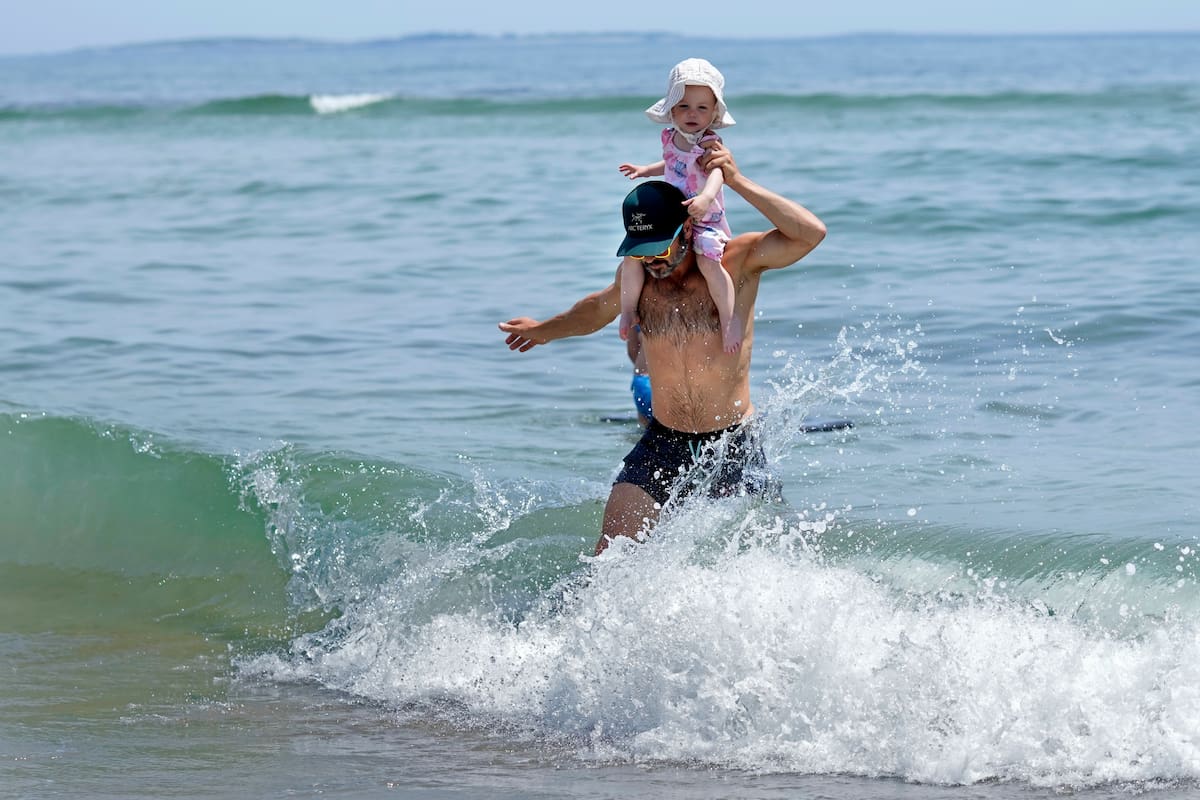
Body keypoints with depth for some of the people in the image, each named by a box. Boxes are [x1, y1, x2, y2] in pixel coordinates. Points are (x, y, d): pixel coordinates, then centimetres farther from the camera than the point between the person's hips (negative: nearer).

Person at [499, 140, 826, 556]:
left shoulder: (739, 261, -11)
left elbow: (811, 233, -27)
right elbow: (599, 308, 25)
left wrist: (737, 181, -28)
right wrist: (544, 330, 43)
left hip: (734, 446, -3)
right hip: (662, 444, 3)